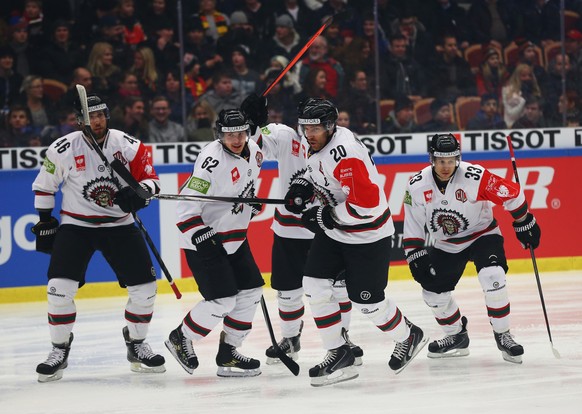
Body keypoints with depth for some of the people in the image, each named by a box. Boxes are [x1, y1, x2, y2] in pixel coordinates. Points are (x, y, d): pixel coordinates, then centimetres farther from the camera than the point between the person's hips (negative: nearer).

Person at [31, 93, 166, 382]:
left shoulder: (127, 145, -7)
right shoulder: (63, 149, -10)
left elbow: (150, 179, -2)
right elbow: (43, 185, 3)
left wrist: (138, 192, -23)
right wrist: (44, 222, 4)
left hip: (119, 225, 2)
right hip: (75, 225, -2)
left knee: (144, 286, -4)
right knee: (60, 287, -17)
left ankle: (136, 345, 17)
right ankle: (59, 351, -1)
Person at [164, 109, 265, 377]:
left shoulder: (253, 151, 0)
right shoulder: (213, 161, -26)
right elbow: (186, 208, -26)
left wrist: (251, 201, 23)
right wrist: (203, 239, -32)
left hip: (233, 238, 9)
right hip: (203, 239, -9)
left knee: (251, 291, 7)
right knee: (222, 300, -14)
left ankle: (227, 355, 16)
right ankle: (180, 339, 9)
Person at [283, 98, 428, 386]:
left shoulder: (344, 152, -30)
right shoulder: (318, 144, 0)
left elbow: (366, 202, -34)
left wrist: (323, 218, -25)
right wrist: (303, 185, 3)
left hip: (367, 236, -9)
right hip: (333, 231, 9)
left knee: (367, 302, -1)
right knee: (315, 286, -2)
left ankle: (408, 337, 28)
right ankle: (339, 355, 5)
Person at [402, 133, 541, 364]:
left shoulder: (475, 177, -27)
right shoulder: (417, 186, -15)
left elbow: (511, 193, -15)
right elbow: (412, 228, -4)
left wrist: (524, 224, -6)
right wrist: (416, 256, -10)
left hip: (482, 234, -4)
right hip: (445, 245, 4)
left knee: (493, 278, -27)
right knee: (433, 291, 0)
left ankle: (502, 335, -11)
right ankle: (456, 336, 25)